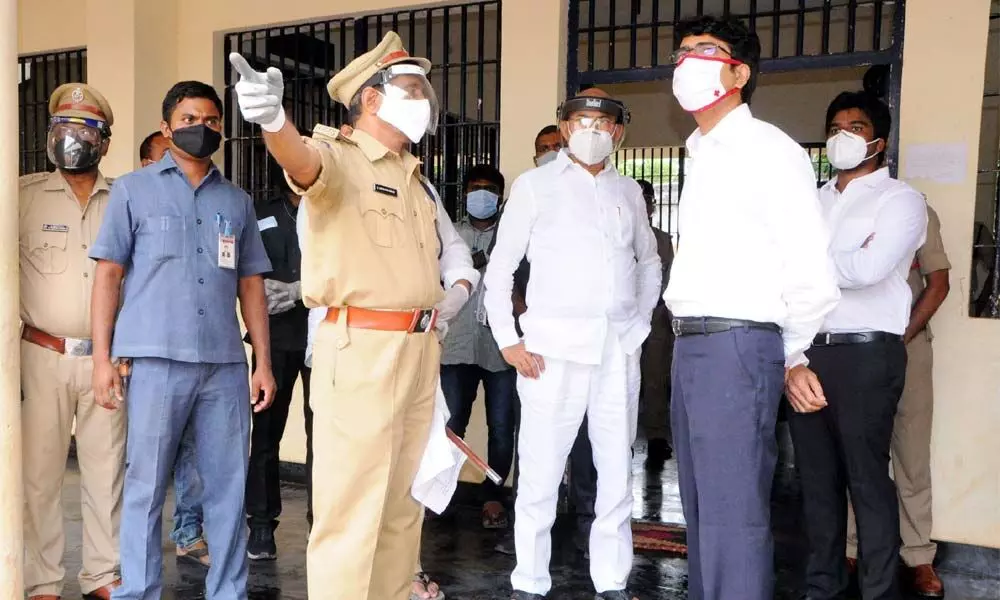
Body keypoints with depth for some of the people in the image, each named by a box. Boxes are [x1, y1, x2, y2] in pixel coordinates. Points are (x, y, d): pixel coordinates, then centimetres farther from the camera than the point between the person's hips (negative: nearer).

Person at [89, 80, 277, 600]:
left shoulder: (237, 201, 15)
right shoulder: (133, 190, 8)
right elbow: (108, 273, 5)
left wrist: (263, 362, 9)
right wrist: (103, 357, -3)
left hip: (225, 363, 3)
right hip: (157, 360, -2)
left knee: (228, 487, 5)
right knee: (145, 486, 2)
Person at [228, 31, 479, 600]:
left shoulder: (418, 182, 20)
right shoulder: (339, 156, -5)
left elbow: (454, 249, 30)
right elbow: (305, 160, -29)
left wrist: (459, 286, 8)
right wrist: (274, 120, -51)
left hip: (421, 349, 8)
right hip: (362, 349, -8)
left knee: (404, 498, 18)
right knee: (352, 503, -4)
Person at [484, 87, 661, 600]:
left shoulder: (628, 191, 15)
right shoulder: (535, 185, 4)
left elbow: (649, 261, 26)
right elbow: (500, 269, 3)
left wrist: (641, 319, 14)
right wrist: (508, 340, -4)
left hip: (620, 349, 4)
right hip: (553, 347, -4)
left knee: (617, 470, 8)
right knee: (541, 471, -2)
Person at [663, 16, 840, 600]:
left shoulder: (768, 150, -7)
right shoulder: (703, 156, 18)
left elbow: (814, 274, -11)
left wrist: (792, 355, 0)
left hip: (736, 345, -9)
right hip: (691, 346, 9)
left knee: (734, 512, -6)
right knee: (701, 504, 16)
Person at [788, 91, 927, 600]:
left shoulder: (900, 199, -1)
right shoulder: (814, 201, 18)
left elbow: (869, 267, -19)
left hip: (865, 353, -6)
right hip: (808, 350, 6)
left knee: (866, 477, -1)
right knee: (816, 473, 11)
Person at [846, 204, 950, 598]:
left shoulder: (917, 212, 4)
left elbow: (938, 284, 2)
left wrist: (901, 337, -8)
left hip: (908, 346, -1)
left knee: (912, 453, 2)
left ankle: (918, 556, 10)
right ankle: (849, 547, 12)